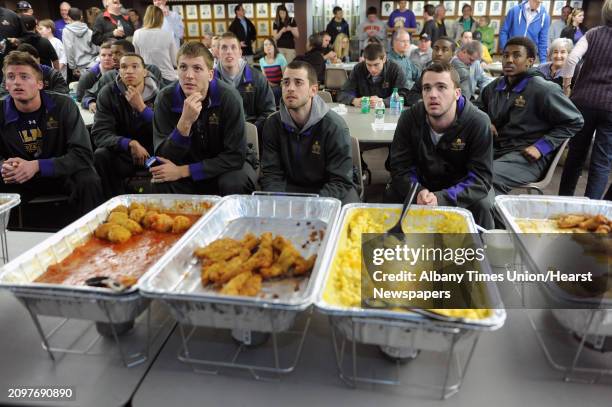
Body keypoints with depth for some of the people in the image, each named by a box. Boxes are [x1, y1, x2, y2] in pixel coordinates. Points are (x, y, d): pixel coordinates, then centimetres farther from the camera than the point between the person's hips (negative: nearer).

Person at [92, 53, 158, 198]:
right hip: (123, 152, 1)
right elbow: (99, 133, -13)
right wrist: (130, 144, -31)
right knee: (101, 155, -28)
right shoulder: (108, 93, -3)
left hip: (154, 153, -1)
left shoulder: (158, 95, -5)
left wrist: (141, 107, -28)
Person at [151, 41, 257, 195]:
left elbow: (235, 156, -21)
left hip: (224, 167, -1)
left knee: (235, 182, -32)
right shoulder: (165, 99, -13)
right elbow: (164, 158, -18)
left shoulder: (228, 97, -20)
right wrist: (185, 122, -35)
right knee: (161, 182, -27)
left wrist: (184, 171, -26)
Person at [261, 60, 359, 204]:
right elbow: (271, 173, -6)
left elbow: (340, 181, -17)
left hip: (327, 191, -1)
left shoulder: (335, 126, -15)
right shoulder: (273, 124, -5)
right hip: (291, 187, 2)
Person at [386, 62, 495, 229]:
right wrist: (418, 193, -39)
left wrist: (441, 198, -43)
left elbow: (480, 178, -26)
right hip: (421, 185, 2)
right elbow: (400, 168, -17)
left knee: (482, 205, -30)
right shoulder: (409, 118, -17)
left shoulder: (478, 123, -23)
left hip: (461, 189, -1)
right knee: (392, 195, -23)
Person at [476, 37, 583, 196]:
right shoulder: (496, 86, 12)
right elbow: (479, 108, 31)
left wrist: (541, 147, -8)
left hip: (526, 155, -5)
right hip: (495, 147, 5)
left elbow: (574, 122, 0)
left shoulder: (543, 89, -5)